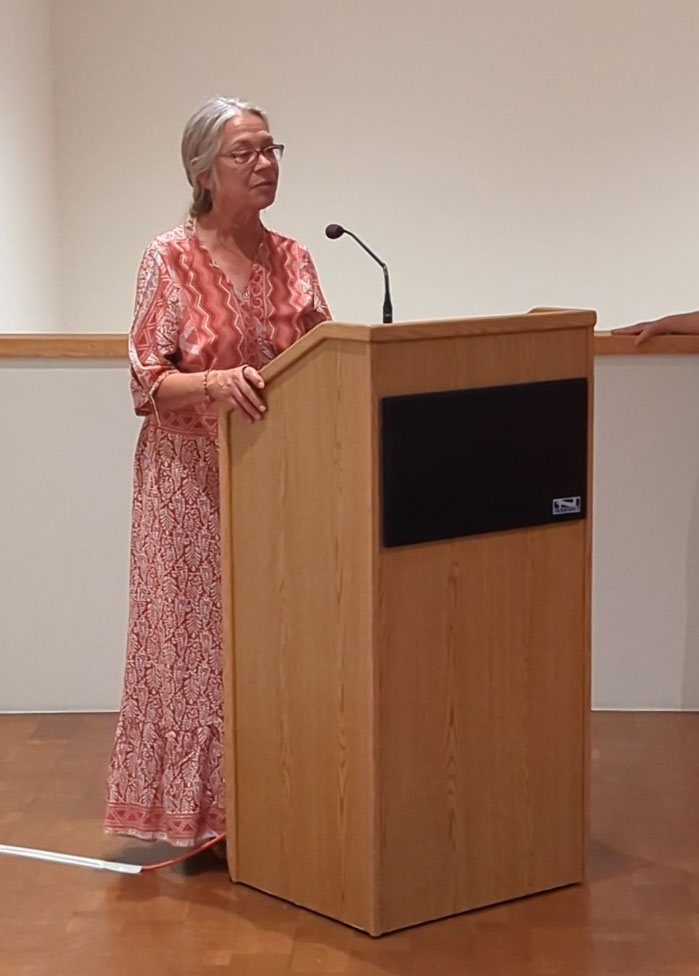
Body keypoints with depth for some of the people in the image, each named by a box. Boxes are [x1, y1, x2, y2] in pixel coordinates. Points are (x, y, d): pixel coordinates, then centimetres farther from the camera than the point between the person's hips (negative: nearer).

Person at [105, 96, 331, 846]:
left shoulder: (291, 258, 7)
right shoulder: (170, 259, -8)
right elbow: (148, 382, -10)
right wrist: (218, 381, -27)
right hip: (194, 482, -5)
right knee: (199, 642, 0)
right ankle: (198, 820, 10)